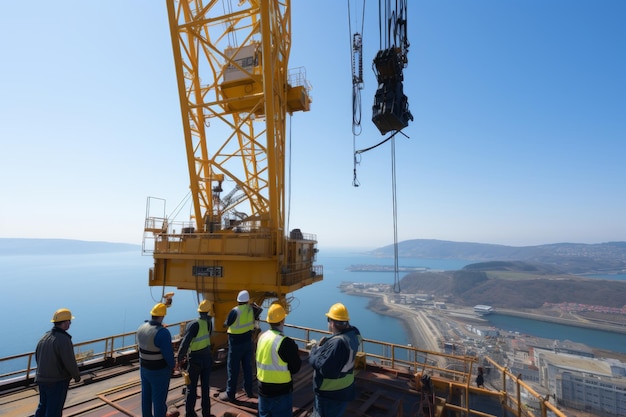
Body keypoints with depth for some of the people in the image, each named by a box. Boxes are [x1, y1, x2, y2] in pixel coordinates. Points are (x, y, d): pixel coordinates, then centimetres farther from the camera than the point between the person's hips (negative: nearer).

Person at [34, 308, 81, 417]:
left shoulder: (44, 336, 2)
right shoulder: (63, 339, -25)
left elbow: (37, 357, 12)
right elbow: (70, 362, -23)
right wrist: (77, 376, -5)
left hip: (41, 379, 8)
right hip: (57, 382, -8)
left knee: (42, 407, 24)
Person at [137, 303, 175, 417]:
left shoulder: (141, 328, -6)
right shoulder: (162, 332, -29)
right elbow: (168, 353, -24)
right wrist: (172, 365, -5)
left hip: (144, 368, 7)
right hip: (159, 371, -7)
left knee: (146, 395, 22)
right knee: (159, 398, 9)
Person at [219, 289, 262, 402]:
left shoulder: (235, 311, -20)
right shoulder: (252, 309, -5)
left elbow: (226, 324, -5)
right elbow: (259, 309, 16)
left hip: (236, 343, -5)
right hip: (247, 342, 5)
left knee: (233, 368, 5)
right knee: (247, 366, 15)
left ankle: (230, 394, 14)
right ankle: (249, 391, 25)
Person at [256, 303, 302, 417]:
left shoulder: (262, 337, -2)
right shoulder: (285, 342, -23)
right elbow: (296, 368, -15)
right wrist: (294, 350, 0)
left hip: (263, 389, 6)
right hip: (281, 392, -6)